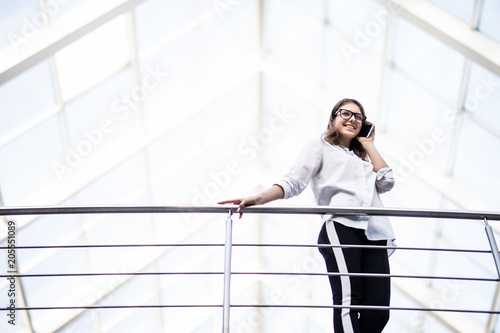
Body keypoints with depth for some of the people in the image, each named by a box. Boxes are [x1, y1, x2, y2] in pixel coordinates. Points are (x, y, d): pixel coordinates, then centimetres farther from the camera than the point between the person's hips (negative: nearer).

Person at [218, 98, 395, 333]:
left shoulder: (363, 155, 34)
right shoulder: (321, 146, 18)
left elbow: (386, 183, 18)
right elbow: (293, 181, 4)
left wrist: (368, 145, 25)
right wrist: (259, 199, -13)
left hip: (374, 233, 6)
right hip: (342, 227, -6)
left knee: (378, 312, -6)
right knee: (348, 301, -21)